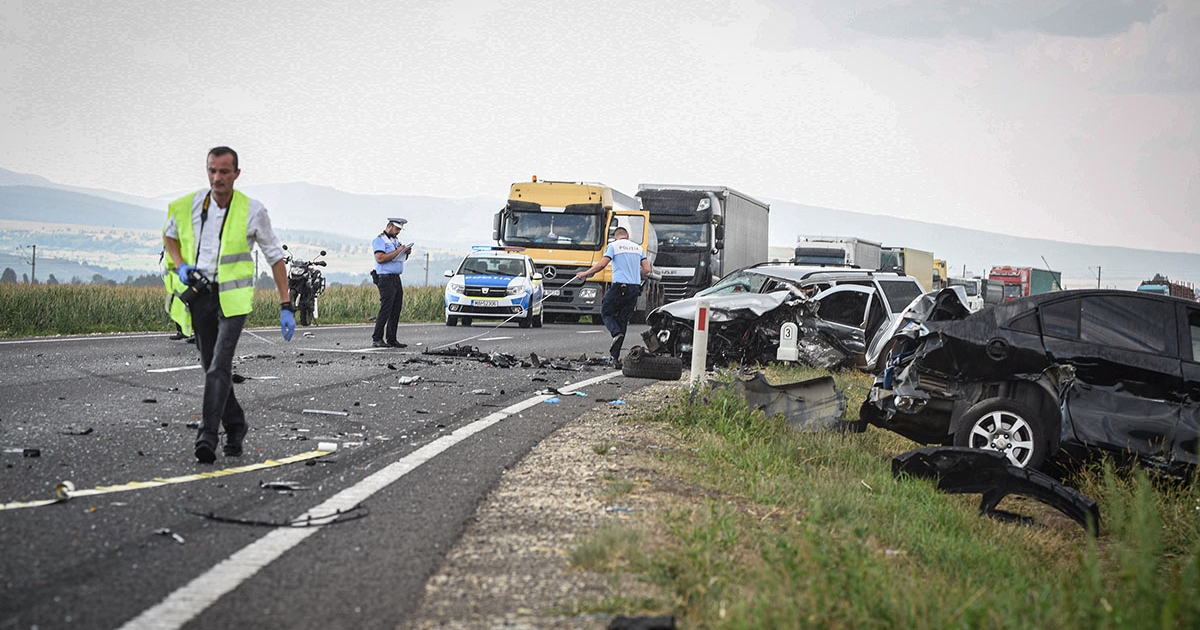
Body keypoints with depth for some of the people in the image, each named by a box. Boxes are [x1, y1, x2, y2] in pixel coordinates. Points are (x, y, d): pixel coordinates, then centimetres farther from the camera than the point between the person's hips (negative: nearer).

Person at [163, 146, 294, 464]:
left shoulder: (252, 211, -8)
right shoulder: (187, 206, -1)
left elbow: (275, 257, 1)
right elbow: (169, 235, 21)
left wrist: (286, 307, -2)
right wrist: (181, 266, 0)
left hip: (233, 298, -4)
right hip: (199, 295, 4)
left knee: (219, 367, -18)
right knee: (212, 367, 11)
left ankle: (207, 435, -22)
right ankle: (235, 426, 28)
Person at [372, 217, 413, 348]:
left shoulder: (395, 240, 21)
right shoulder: (379, 240, -7)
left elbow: (401, 258, 28)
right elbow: (380, 258, -20)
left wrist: (407, 253, 5)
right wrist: (397, 251, -18)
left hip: (397, 278, 9)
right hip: (386, 278, -9)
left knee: (396, 310, 6)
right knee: (385, 309, -12)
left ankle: (391, 339, 9)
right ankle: (376, 339, -9)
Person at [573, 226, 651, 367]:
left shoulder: (613, 246, 1)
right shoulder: (638, 248, 15)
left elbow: (601, 264, -9)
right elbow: (647, 269, 9)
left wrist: (585, 273, 3)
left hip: (619, 287, -5)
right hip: (635, 288, 5)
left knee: (606, 312, 14)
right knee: (623, 320, 10)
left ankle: (617, 333, -17)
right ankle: (616, 357, 6)